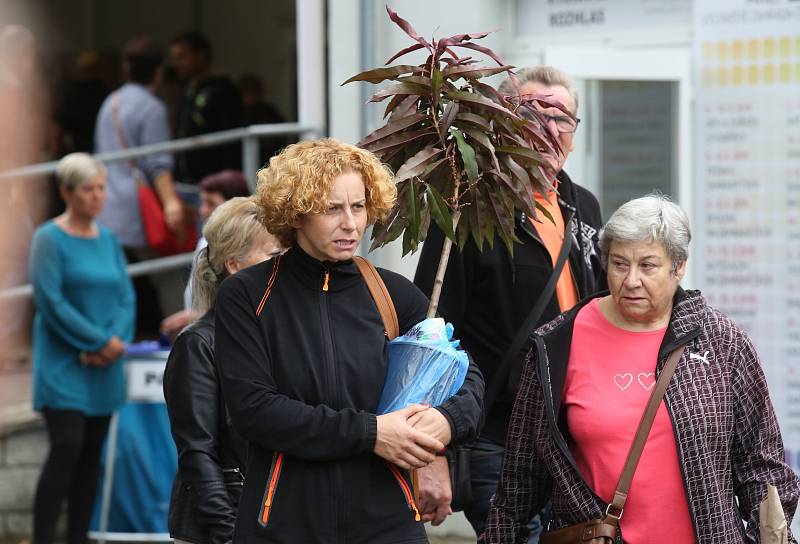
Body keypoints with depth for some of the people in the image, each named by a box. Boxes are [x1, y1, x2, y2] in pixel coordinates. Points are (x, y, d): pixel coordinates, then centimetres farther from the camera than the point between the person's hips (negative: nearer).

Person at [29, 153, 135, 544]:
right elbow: (51, 302, -13)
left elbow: (126, 297, 9)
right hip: (64, 364, -6)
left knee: (91, 454, 7)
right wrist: (100, 342, -13)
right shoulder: (50, 238, -6)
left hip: (103, 366, 6)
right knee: (66, 449, -14)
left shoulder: (108, 240, 12)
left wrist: (117, 340, -10)